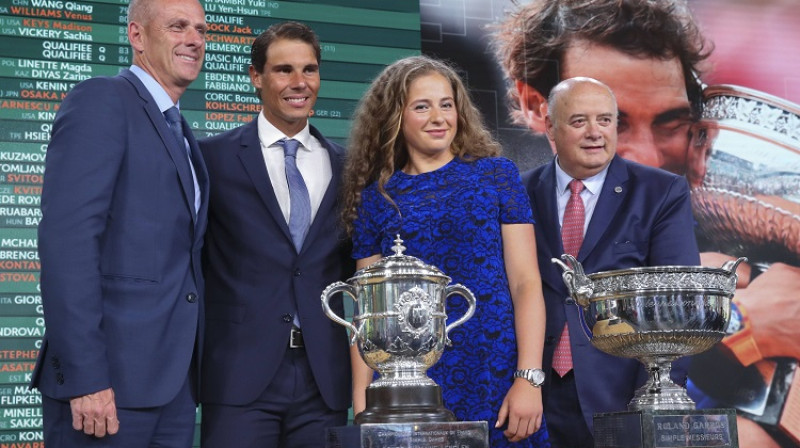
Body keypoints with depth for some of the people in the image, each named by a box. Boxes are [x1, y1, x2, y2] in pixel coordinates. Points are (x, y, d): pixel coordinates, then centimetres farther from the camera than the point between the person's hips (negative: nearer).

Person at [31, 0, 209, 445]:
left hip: (175, 384, 8)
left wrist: (192, 369, 11)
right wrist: (85, 376, -21)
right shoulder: (101, 102, -6)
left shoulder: (181, 134, 20)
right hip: (109, 380, -8)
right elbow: (66, 238, -16)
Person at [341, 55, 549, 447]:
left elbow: (526, 283, -1)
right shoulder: (376, 197, 9)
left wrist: (529, 380, -11)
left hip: (495, 382, -1)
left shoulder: (495, 175, 5)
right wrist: (361, 405, -2)